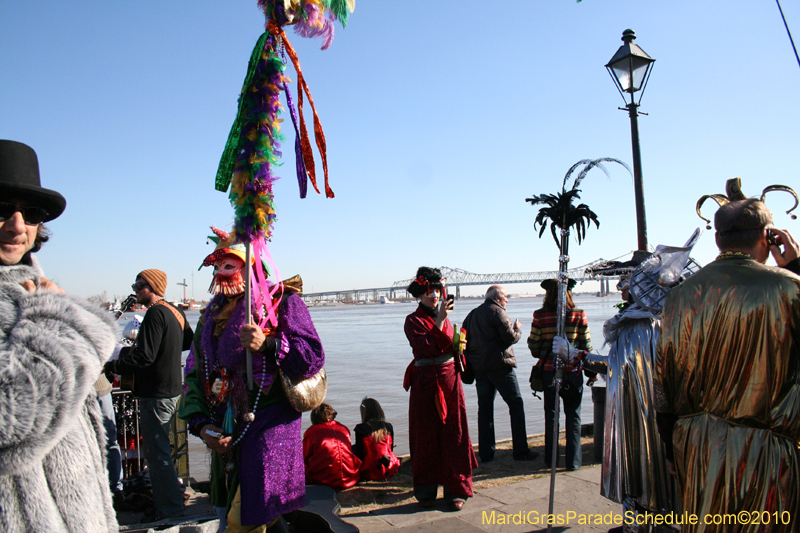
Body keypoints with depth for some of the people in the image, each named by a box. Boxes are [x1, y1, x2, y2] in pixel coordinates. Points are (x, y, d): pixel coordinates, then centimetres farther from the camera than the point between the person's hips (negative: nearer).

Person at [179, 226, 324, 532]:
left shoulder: (281, 299, -4)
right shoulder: (213, 312, 15)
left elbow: (312, 357, -14)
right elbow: (196, 374, 15)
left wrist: (268, 344, -27)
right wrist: (201, 425, 4)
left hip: (267, 426, -7)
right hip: (225, 435, 7)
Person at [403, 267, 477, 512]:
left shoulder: (444, 316, 12)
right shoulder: (413, 321, -5)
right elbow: (427, 347, -20)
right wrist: (440, 320, -24)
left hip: (449, 380, 4)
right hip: (425, 382, -4)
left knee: (454, 434, 5)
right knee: (426, 436, 4)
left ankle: (456, 490, 15)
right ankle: (426, 490, 19)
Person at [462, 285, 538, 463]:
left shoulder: (472, 314, 16)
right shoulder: (497, 311, -7)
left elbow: (465, 341, 16)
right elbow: (510, 337, -13)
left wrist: (470, 364, 17)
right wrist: (518, 329, 7)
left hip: (478, 366, 7)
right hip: (499, 364, -7)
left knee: (484, 408, 9)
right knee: (516, 404, 1)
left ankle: (485, 453, 10)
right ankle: (520, 450, 0)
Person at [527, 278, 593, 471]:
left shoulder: (540, 316, -9)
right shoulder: (579, 315, -6)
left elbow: (534, 346, -5)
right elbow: (586, 346, -1)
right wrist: (591, 371, 9)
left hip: (548, 371, 0)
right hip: (573, 372, 0)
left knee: (550, 415, 13)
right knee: (573, 415, 10)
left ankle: (551, 458, 21)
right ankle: (573, 460, 12)